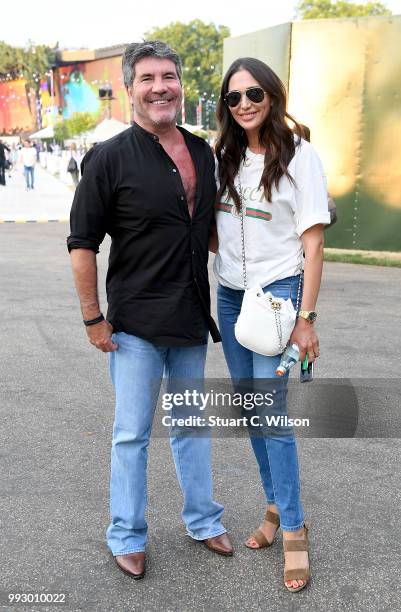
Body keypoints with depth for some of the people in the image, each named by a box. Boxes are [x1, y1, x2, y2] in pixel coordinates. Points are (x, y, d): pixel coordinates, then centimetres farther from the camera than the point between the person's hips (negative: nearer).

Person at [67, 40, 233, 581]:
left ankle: (203, 520, 36)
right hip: (136, 323, -5)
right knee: (132, 434, 6)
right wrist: (93, 319, -11)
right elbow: (82, 243, -9)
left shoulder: (202, 152, 7)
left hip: (192, 318, 5)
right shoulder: (110, 157, -10)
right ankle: (127, 537, 25)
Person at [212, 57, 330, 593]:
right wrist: (225, 259, 0)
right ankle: (276, 506, 29)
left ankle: (294, 529, 10)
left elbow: (313, 244, -9)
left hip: (276, 293, -5)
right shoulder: (223, 157, 6)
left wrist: (306, 317, -12)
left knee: (272, 415, -7)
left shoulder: (298, 155, -8)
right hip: (229, 296, 6)